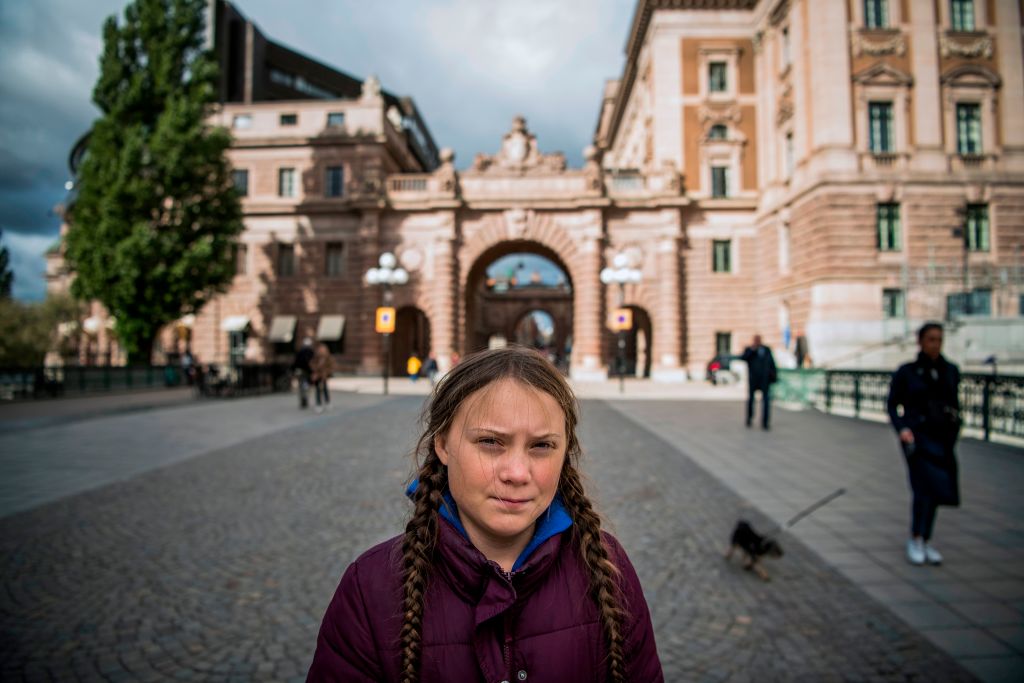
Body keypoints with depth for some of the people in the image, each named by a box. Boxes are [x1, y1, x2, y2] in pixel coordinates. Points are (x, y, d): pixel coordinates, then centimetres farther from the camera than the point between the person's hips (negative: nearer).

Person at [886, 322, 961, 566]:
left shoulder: (951, 371, 8)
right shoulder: (906, 372, -2)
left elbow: (955, 404, 16)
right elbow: (893, 405, 0)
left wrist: (954, 432, 10)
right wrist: (902, 428, -14)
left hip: (943, 438, 4)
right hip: (917, 436, -4)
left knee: (934, 490, 8)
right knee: (925, 485, -16)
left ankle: (926, 543, 21)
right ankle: (915, 540, -3)